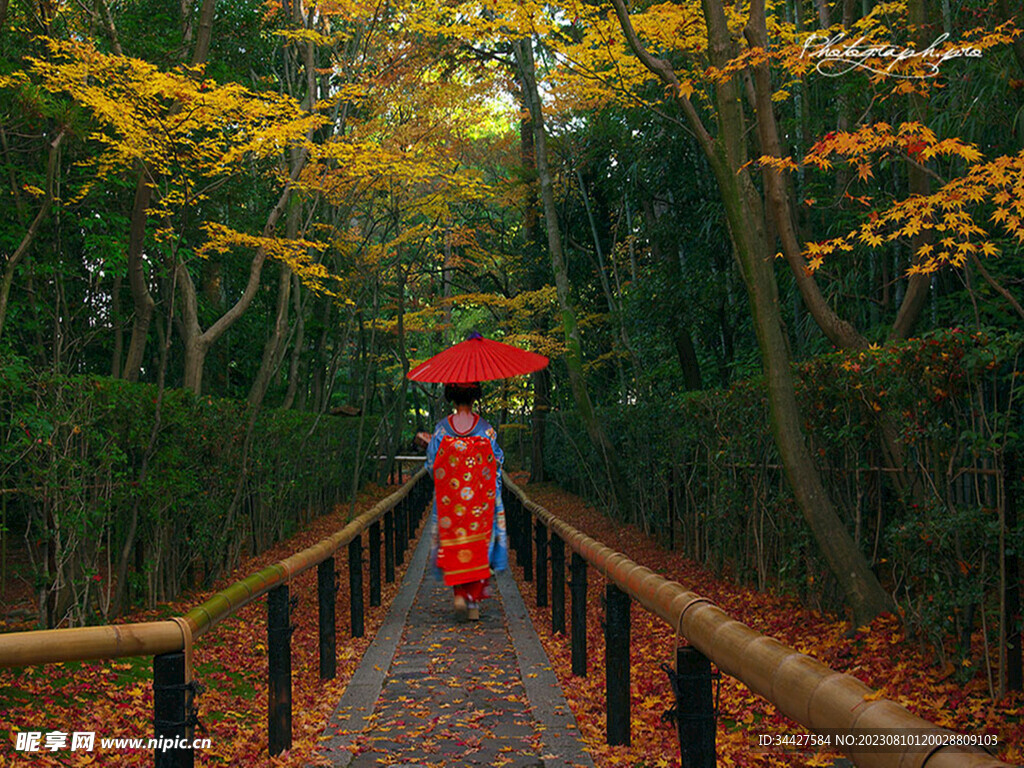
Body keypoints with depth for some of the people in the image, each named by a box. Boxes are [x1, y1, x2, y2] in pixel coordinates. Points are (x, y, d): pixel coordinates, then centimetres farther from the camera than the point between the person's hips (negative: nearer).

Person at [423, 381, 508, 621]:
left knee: (453, 546, 9)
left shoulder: (441, 429, -5)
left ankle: (459, 594, -6)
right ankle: (474, 602, 9)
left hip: (449, 497, 0)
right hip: (480, 498, 0)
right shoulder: (486, 429, -5)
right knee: (478, 546, 8)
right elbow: (497, 462, 1)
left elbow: (431, 464, 1)